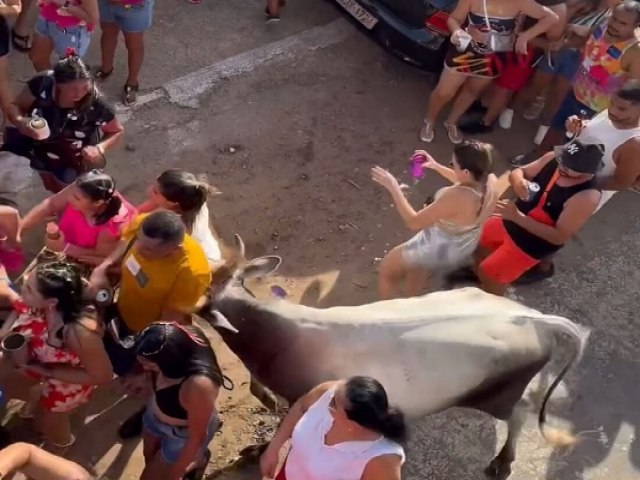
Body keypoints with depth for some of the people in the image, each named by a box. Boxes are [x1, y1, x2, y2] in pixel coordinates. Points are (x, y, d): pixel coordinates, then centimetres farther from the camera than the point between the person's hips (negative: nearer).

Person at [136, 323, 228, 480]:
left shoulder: (198, 386, -45)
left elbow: (197, 437, -28)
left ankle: (198, 460, 35)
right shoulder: (180, 339, -29)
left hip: (183, 433, -6)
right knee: (150, 459, 28)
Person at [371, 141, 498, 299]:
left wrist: (393, 187, -27)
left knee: (386, 271, 18)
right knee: (414, 267, 36)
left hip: (438, 252, -8)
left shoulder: (456, 198, -42)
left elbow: (413, 222, -32)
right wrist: (436, 166, 6)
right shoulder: (491, 181, -19)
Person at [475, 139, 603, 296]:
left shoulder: (587, 197, -34)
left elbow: (559, 237, -30)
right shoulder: (552, 159, -16)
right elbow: (518, 172, -3)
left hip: (532, 243, -7)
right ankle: (479, 276, 54)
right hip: (511, 221, 7)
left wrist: (517, 217, -35)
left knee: (488, 274, 5)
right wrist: (518, 181, -30)